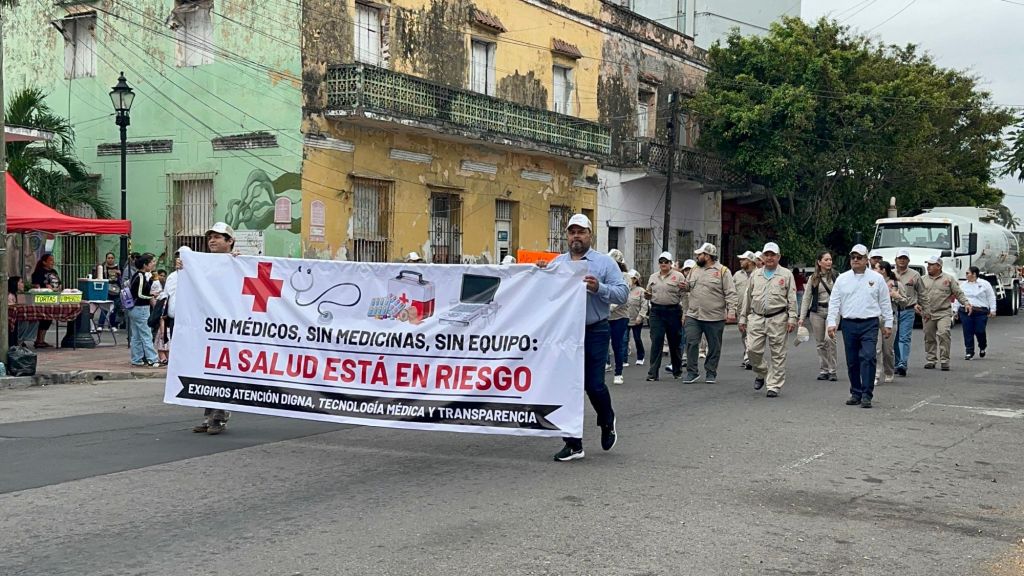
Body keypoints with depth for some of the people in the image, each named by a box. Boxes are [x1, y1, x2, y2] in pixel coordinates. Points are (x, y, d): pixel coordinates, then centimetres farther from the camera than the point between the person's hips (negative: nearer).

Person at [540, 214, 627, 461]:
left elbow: (622, 292, -6)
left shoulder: (604, 262, 1)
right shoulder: (556, 262, 10)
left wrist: (599, 288, -21)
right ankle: (573, 444, 12)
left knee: (594, 385, -3)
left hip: (594, 332, -3)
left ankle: (607, 422, 31)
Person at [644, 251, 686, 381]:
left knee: (675, 342, 8)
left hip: (673, 311, -2)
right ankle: (653, 373, -6)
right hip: (656, 311, 2)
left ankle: (677, 371, 25)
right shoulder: (653, 277, 14)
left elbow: (684, 296, -1)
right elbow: (649, 294, 23)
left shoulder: (678, 276, 1)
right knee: (656, 341, -5)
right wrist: (647, 295, 1)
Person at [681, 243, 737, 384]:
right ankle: (692, 372, 6)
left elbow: (730, 293, -7)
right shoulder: (694, 270, 12)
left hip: (715, 318, -4)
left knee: (714, 346, 6)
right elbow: (688, 286, 24)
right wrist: (684, 287, 0)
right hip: (693, 315, 4)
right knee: (691, 343, -2)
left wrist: (731, 311, -15)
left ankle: (711, 373, 18)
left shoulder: (723, 271, -5)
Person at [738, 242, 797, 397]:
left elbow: (792, 299, 1)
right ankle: (761, 373, 24)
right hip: (756, 318, 3)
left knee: (777, 354, -1)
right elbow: (747, 298, 17)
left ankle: (774, 386, 6)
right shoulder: (755, 275, 15)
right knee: (753, 349, -3)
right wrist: (742, 318, 13)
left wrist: (792, 318, -7)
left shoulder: (786, 275, 5)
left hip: (778, 319, -3)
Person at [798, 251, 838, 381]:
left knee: (829, 338, -18)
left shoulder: (835, 276, 3)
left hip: (832, 311, -2)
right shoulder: (813, 278, 8)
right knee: (820, 343, 5)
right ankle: (823, 371, 15)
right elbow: (807, 298, 9)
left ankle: (832, 370, -9)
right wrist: (802, 317, 3)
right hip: (817, 312, 2)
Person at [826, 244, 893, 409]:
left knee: (868, 357, -14)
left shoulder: (877, 278, 6)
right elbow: (834, 302, 7)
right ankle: (856, 393, 17)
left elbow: (885, 302, 9)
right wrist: (832, 323, -2)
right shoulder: (842, 279, 8)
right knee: (852, 361, 7)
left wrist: (888, 324, 6)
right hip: (849, 324, 2)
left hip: (869, 324, -2)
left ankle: (866, 395, -13)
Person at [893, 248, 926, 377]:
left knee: (904, 338, -10)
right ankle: (896, 364, 17)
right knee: (894, 338, 8)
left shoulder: (915, 275, 5)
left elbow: (921, 293, 15)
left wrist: (918, 304, 13)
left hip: (907, 311, -2)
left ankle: (902, 364, -18)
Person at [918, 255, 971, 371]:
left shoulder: (948, 279, 6)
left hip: (944, 313, -3)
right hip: (927, 314, 3)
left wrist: (966, 303, -7)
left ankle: (944, 360, -10)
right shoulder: (924, 280, 13)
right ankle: (930, 360, 19)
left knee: (944, 334, -18)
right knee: (929, 338, 6)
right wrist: (917, 304, -4)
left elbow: (959, 293, 6)